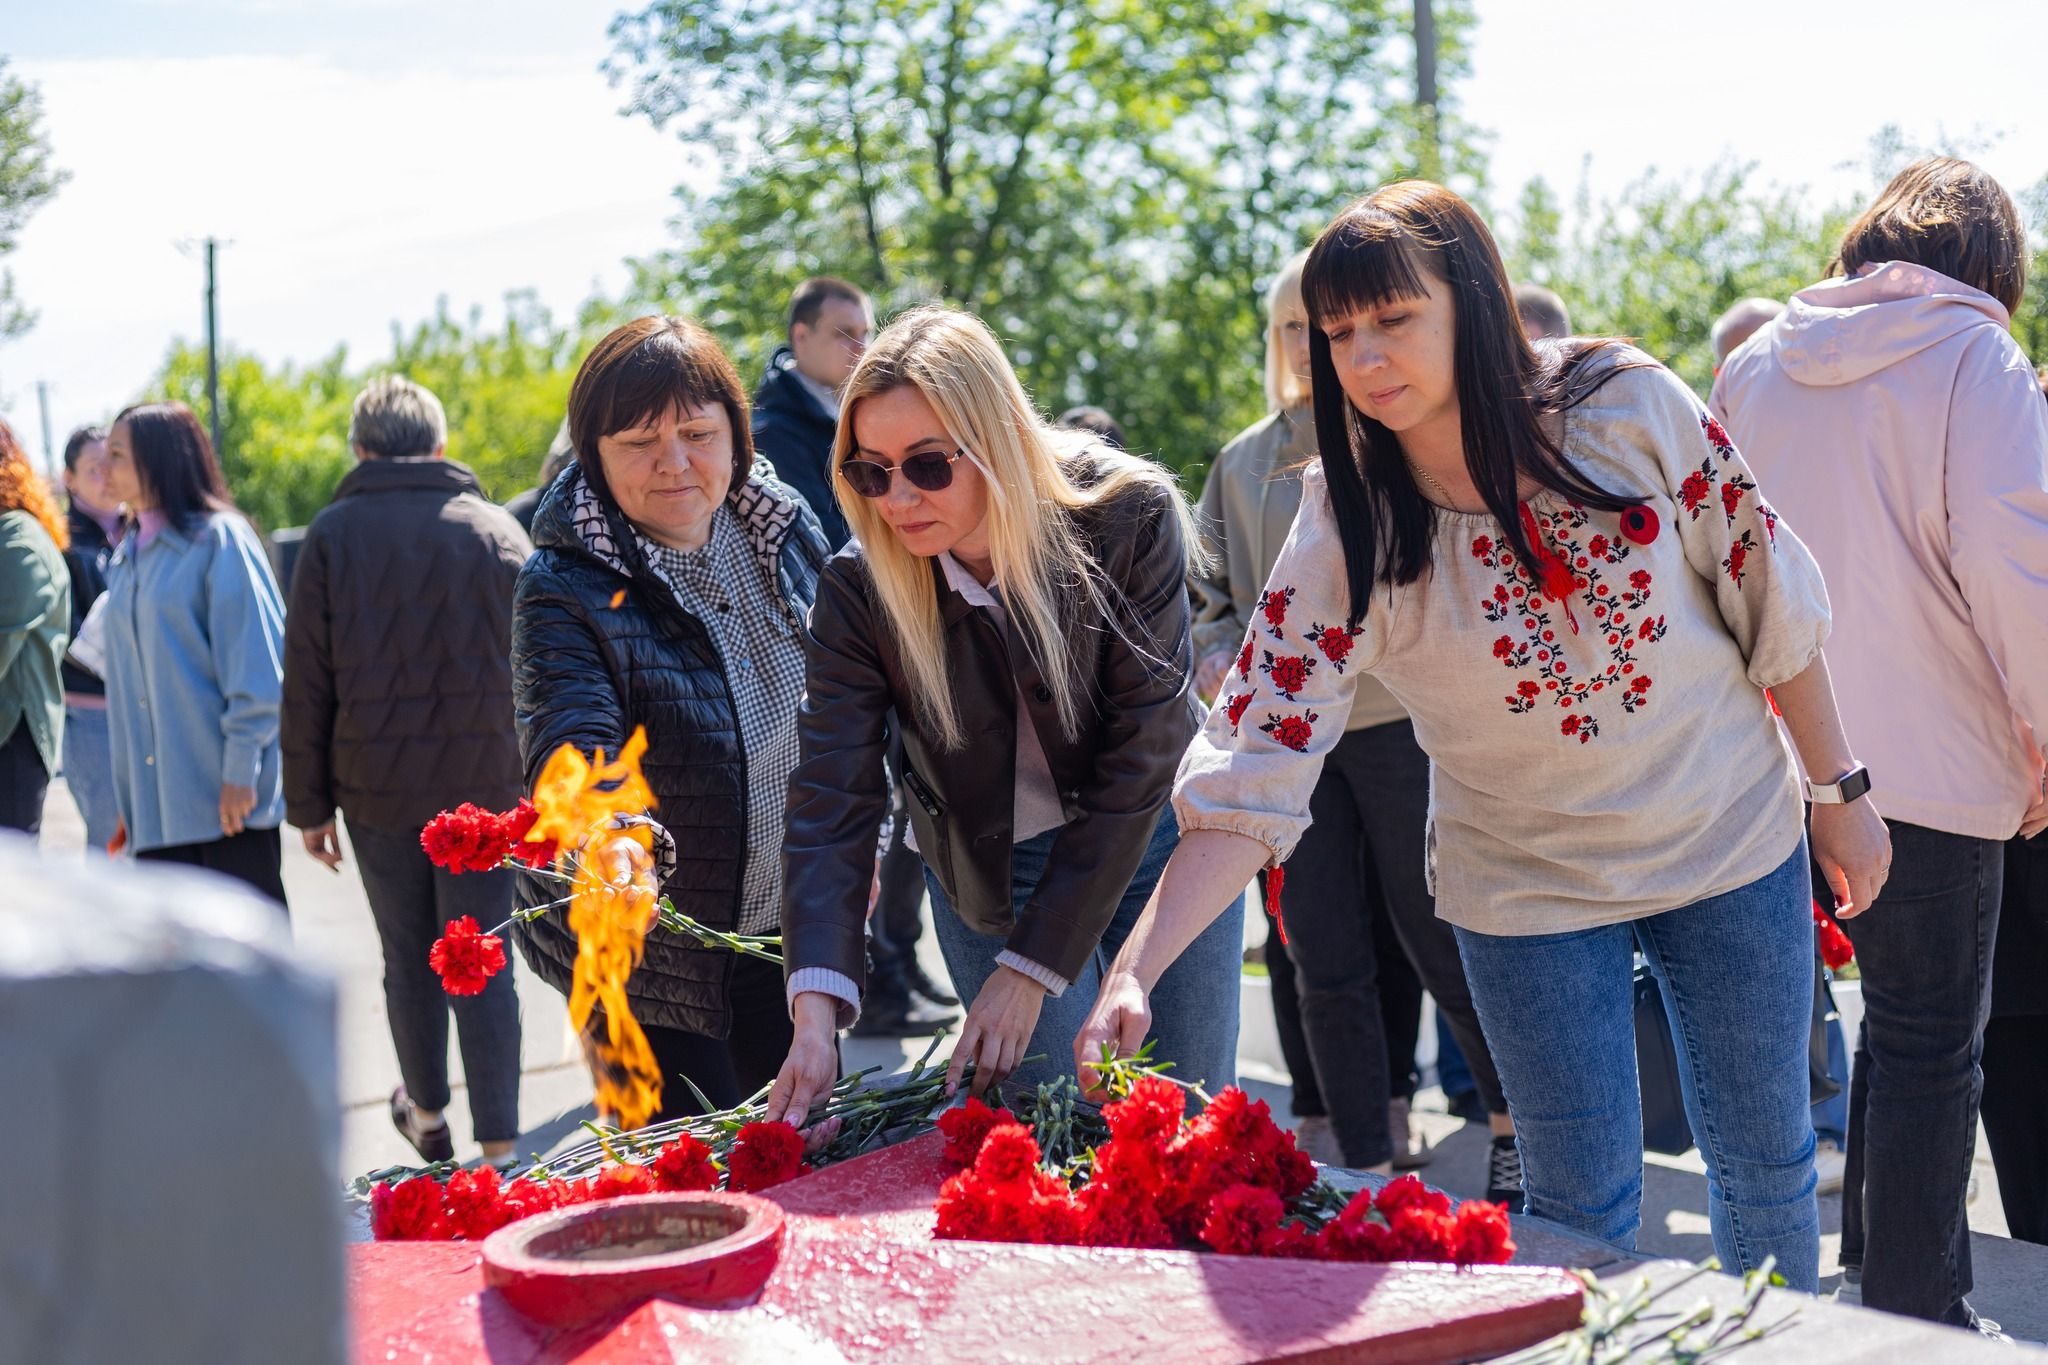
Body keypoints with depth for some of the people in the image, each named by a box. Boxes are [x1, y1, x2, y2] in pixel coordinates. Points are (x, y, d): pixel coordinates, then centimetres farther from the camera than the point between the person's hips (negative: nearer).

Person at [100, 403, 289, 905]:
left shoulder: (218, 538, -6)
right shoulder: (127, 556, 16)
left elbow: (256, 663, -11)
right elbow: (128, 685, 17)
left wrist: (240, 771, -17)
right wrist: (128, 797, 13)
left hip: (226, 796, -7)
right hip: (156, 804, 7)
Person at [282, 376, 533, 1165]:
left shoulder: (333, 536, 0)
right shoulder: (497, 530, 2)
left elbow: (306, 686, 0)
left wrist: (308, 804, 5)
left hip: (379, 788, 0)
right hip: (485, 783, 0)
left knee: (409, 960, 15)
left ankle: (427, 1115, 32)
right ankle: (498, 1144, -3)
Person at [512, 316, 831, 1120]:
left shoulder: (786, 531, -1)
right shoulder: (564, 592, -19)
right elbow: (569, 745, -34)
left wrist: (860, 841, 13)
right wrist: (609, 842, -54)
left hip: (784, 928, 6)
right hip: (646, 953, -5)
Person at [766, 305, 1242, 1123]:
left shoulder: (1129, 515, -24)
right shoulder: (858, 589, -19)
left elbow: (1140, 754, -23)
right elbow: (831, 803, -21)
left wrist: (1030, 968, -24)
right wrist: (815, 1013, -36)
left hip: (1154, 836, 0)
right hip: (990, 879, 1)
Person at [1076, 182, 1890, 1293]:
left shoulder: (1632, 409, -16)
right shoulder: (1348, 534, -17)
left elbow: (1765, 595, -3)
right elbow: (1250, 771, -22)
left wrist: (1839, 789, 2)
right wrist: (1133, 971, -32)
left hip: (1729, 839, 1)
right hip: (1529, 889, -1)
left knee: (1766, 1159, 16)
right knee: (1580, 1205, 5)